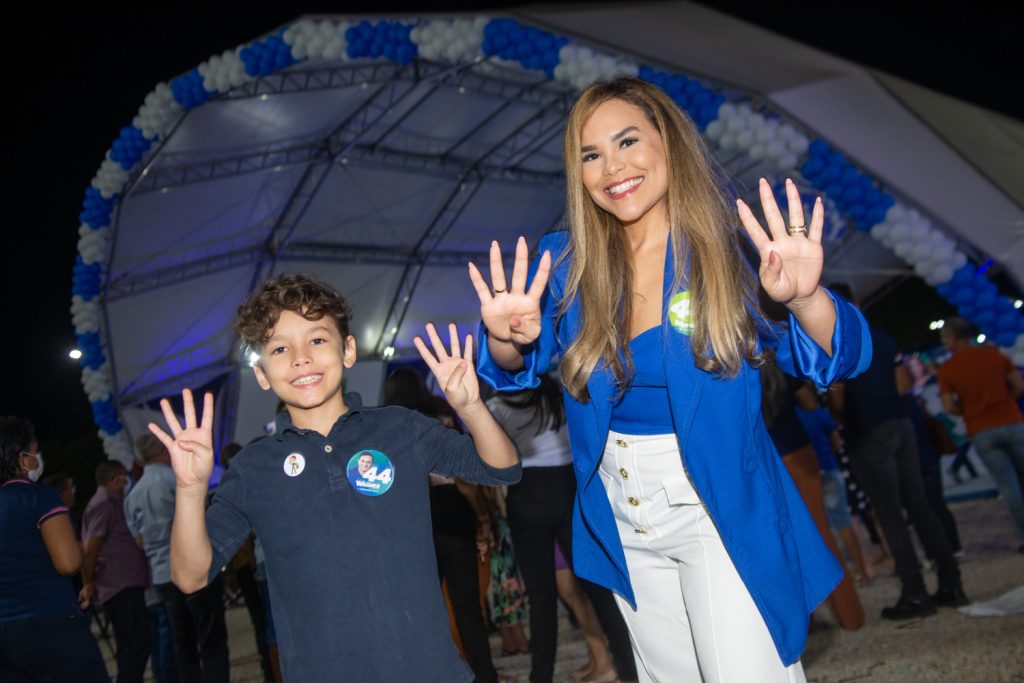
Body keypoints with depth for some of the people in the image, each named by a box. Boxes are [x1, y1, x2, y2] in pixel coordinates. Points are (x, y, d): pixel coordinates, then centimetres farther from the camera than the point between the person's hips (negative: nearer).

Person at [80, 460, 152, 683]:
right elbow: (91, 548, -17)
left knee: (130, 646, 14)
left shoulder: (111, 502, 19)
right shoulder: (104, 503, -12)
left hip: (125, 585, 11)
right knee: (139, 643, -13)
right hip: (121, 587, -11)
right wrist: (88, 584, -12)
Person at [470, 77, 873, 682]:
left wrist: (805, 298, -40)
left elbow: (837, 361, -17)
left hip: (720, 508, -3)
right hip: (622, 517, 4)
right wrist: (508, 339, -27)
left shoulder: (732, 248, -12)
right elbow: (516, 371, -3)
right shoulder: (566, 263, -4)